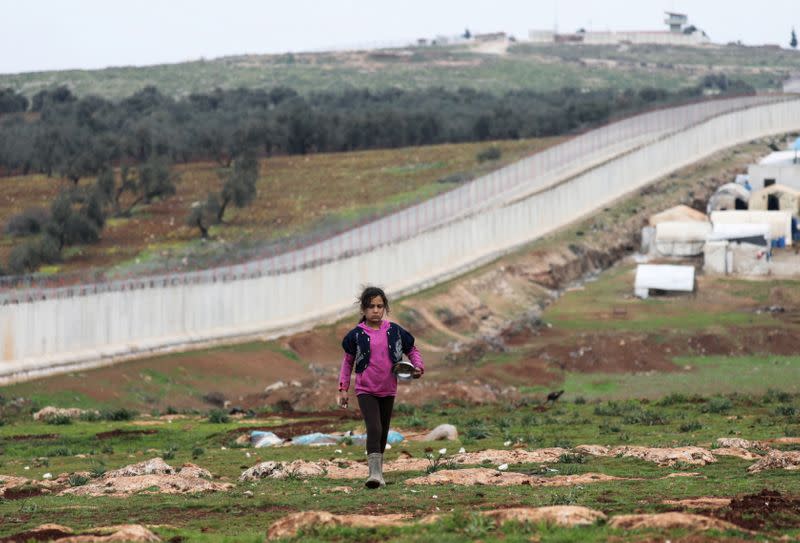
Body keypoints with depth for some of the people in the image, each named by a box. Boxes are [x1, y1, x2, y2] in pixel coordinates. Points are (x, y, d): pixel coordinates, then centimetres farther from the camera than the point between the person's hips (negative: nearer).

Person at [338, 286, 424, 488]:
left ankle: (378, 471, 28)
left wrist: (418, 367, -6)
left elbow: (412, 350, 13)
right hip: (365, 390, -3)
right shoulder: (357, 335, -4)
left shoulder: (394, 331, 0)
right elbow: (348, 362, 6)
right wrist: (343, 389, 3)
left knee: (383, 432, 13)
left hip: (388, 390, 3)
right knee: (374, 429, -20)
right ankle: (375, 473, -27)